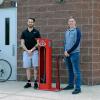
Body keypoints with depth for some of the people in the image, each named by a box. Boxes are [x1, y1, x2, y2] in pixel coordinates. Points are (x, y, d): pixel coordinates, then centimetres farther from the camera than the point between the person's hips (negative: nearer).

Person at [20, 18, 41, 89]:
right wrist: (27, 50, -9)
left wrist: (31, 50, -11)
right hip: (26, 52, 2)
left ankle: (36, 82, 2)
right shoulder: (24, 32, 8)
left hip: (34, 52, -2)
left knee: (35, 67, -4)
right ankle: (29, 82, 12)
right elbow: (22, 43, 5)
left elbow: (38, 43, -3)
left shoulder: (36, 32, 2)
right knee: (27, 67, 5)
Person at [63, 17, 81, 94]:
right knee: (70, 70, 14)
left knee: (76, 71, -6)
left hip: (74, 53, -6)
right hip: (67, 54, 6)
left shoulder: (77, 31, -4)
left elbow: (77, 43, -11)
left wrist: (69, 51, -11)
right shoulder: (67, 32, 14)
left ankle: (78, 88, -5)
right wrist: (65, 51, 0)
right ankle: (71, 85, 24)